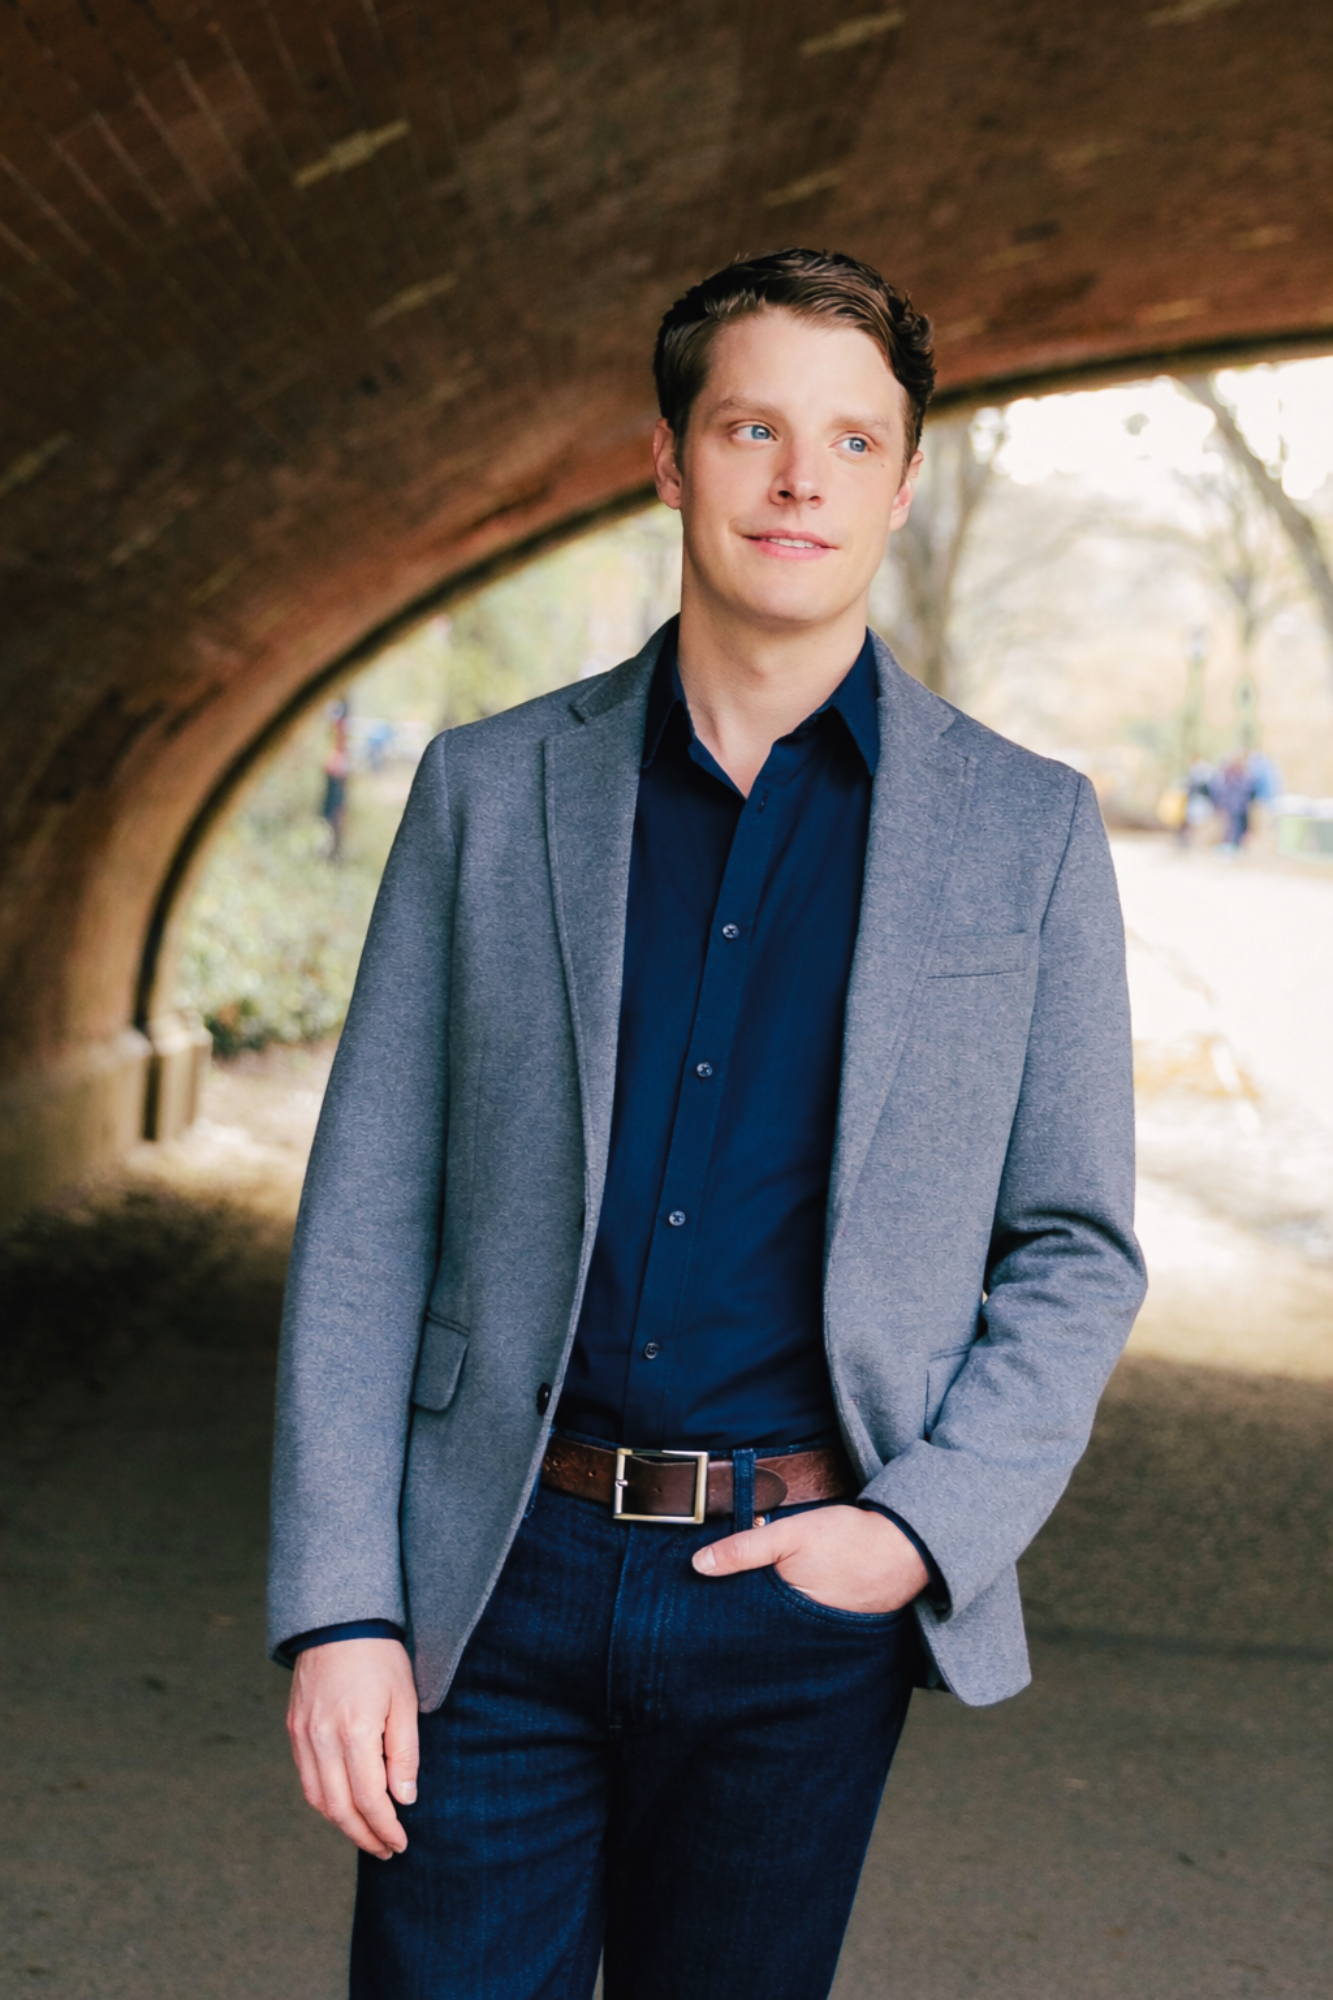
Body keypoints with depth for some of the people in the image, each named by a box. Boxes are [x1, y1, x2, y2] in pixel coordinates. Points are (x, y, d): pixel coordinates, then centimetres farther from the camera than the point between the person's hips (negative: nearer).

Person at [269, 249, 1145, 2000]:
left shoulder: (1027, 832, 3)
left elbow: (1076, 1252, 6)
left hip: (803, 1601, 0)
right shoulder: (491, 791, 4)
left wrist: (925, 1530, -9)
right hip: (501, 1574, 0)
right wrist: (338, 1603, -5)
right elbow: (369, 1215, 2)